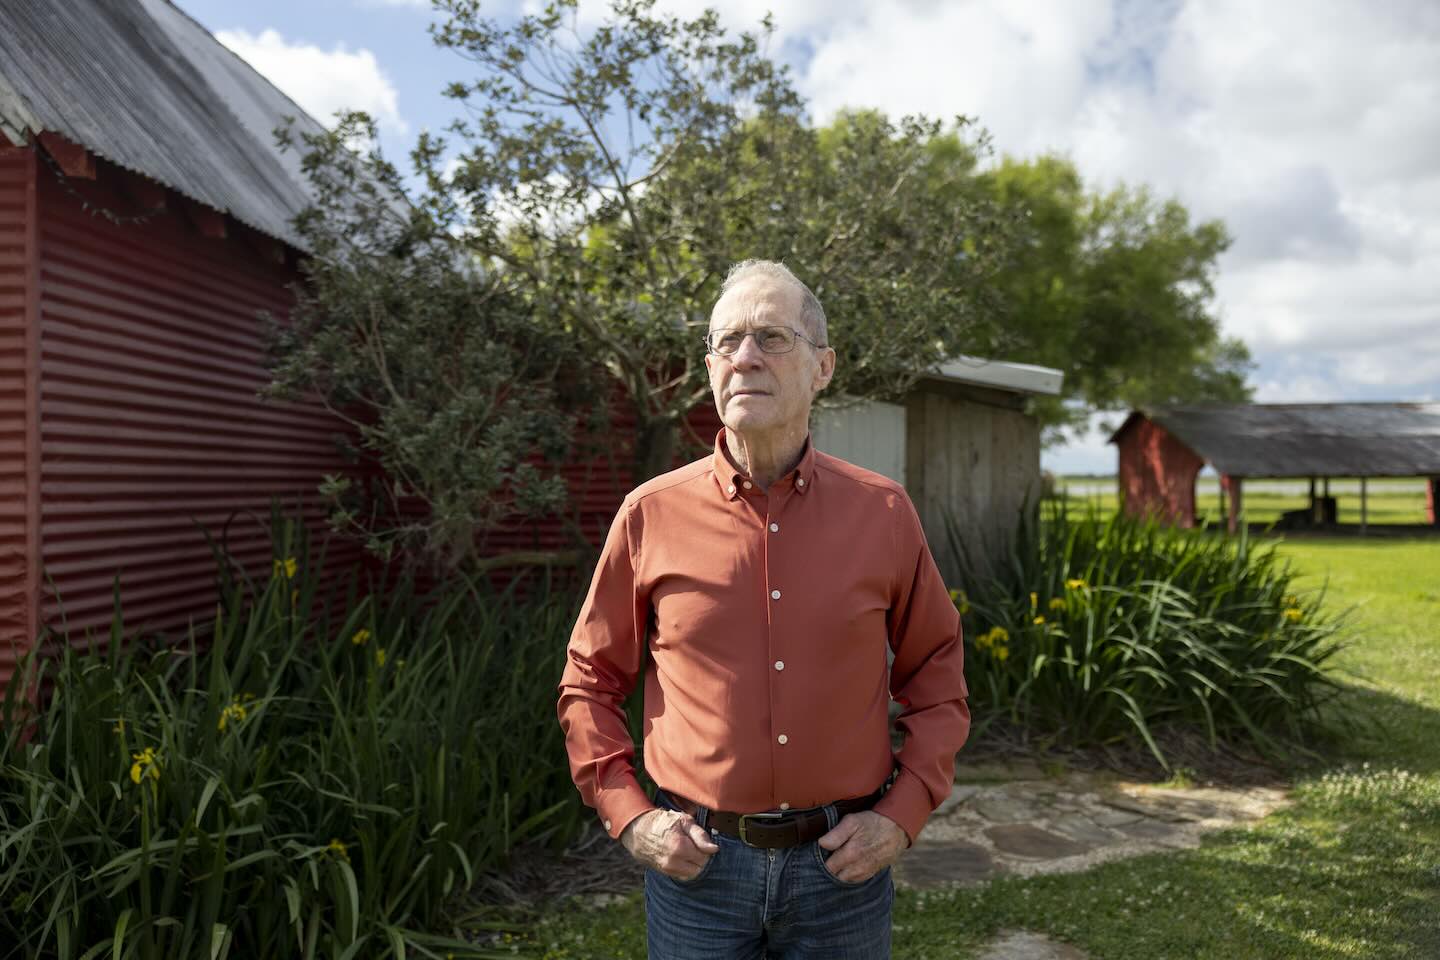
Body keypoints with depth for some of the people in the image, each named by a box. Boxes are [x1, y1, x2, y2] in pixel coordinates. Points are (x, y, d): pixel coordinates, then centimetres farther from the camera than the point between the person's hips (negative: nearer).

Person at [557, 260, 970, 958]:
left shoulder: (884, 513, -3)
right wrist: (628, 817, -4)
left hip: (844, 863, 1)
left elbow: (937, 675, 6)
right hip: (696, 859, 0)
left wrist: (903, 814, -2)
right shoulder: (651, 514, -5)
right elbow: (590, 682, 5)